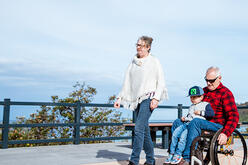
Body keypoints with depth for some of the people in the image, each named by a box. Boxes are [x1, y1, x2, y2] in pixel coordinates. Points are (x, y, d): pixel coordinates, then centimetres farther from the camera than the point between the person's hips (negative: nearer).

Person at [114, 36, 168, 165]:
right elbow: (127, 82, 17)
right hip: (137, 99, 6)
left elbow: (161, 82, -2)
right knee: (145, 130, 9)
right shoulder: (133, 62, 16)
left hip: (148, 98, -6)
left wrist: (156, 98, -13)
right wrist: (120, 98, 11)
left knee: (139, 129, -16)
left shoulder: (154, 61, 1)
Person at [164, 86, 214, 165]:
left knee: (183, 135, -28)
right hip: (186, 123, 7)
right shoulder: (191, 107, 31)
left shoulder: (205, 104, 10)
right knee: (175, 133, -15)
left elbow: (212, 113, -2)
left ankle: (178, 155, -22)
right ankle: (171, 153, -12)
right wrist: (184, 118, 18)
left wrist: (200, 112, -6)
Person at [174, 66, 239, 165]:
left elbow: (234, 116, -9)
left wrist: (225, 133, -23)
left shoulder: (225, 93, -1)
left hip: (217, 126, -6)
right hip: (202, 122, 7)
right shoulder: (204, 91, 20)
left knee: (195, 122, -35)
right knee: (177, 123, -16)